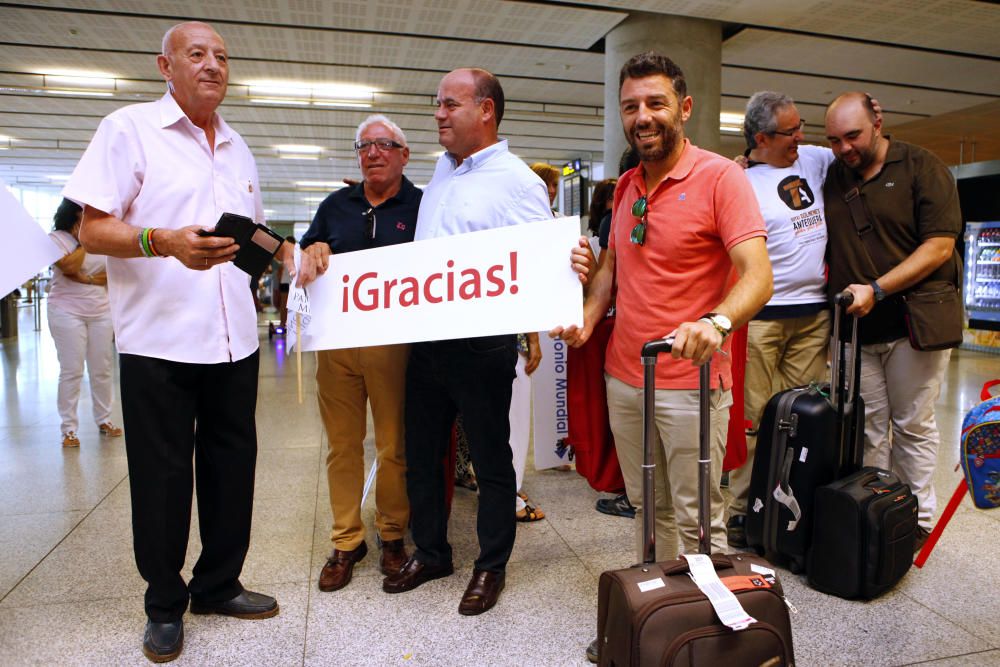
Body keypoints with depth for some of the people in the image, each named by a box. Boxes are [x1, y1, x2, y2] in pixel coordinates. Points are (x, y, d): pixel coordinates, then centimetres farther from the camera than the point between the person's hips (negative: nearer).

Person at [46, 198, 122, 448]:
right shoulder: (57, 238, -2)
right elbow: (69, 267, -19)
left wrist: (87, 279, -7)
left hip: (101, 312, 4)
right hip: (67, 312, -3)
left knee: (103, 370, 6)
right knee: (71, 371, -2)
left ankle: (104, 420, 18)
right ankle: (68, 428, 6)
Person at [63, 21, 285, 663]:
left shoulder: (238, 148, 17)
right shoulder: (129, 128, -1)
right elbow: (92, 229, -8)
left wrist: (286, 250, 7)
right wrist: (163, 242, -25)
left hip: (234, 340, 6)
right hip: (158, 342, -5)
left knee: (232, 466, 12)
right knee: (162, 477, 5)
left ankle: (218, 584, 30)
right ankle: (165, 604, 25)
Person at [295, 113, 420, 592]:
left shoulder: (421, 206, 5)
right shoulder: (336, 205, 16)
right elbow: (306, 257, 20)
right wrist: (314, 252, -2)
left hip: (393, 342, -3)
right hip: (336, 341, 3)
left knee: (394, 445, 4)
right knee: (342, 444, 8)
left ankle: (392, 534, 23)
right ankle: (346, 541, 21)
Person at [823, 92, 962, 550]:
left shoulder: (921, 167, -2)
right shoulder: (831, 178, 10)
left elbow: (939, 246, -10)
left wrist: (876, 289, -18)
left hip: (912, 322, -3)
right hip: (855, 326, 3)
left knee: (913, 425, 7)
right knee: (867, 427, 8)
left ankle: (917, 520, 21)